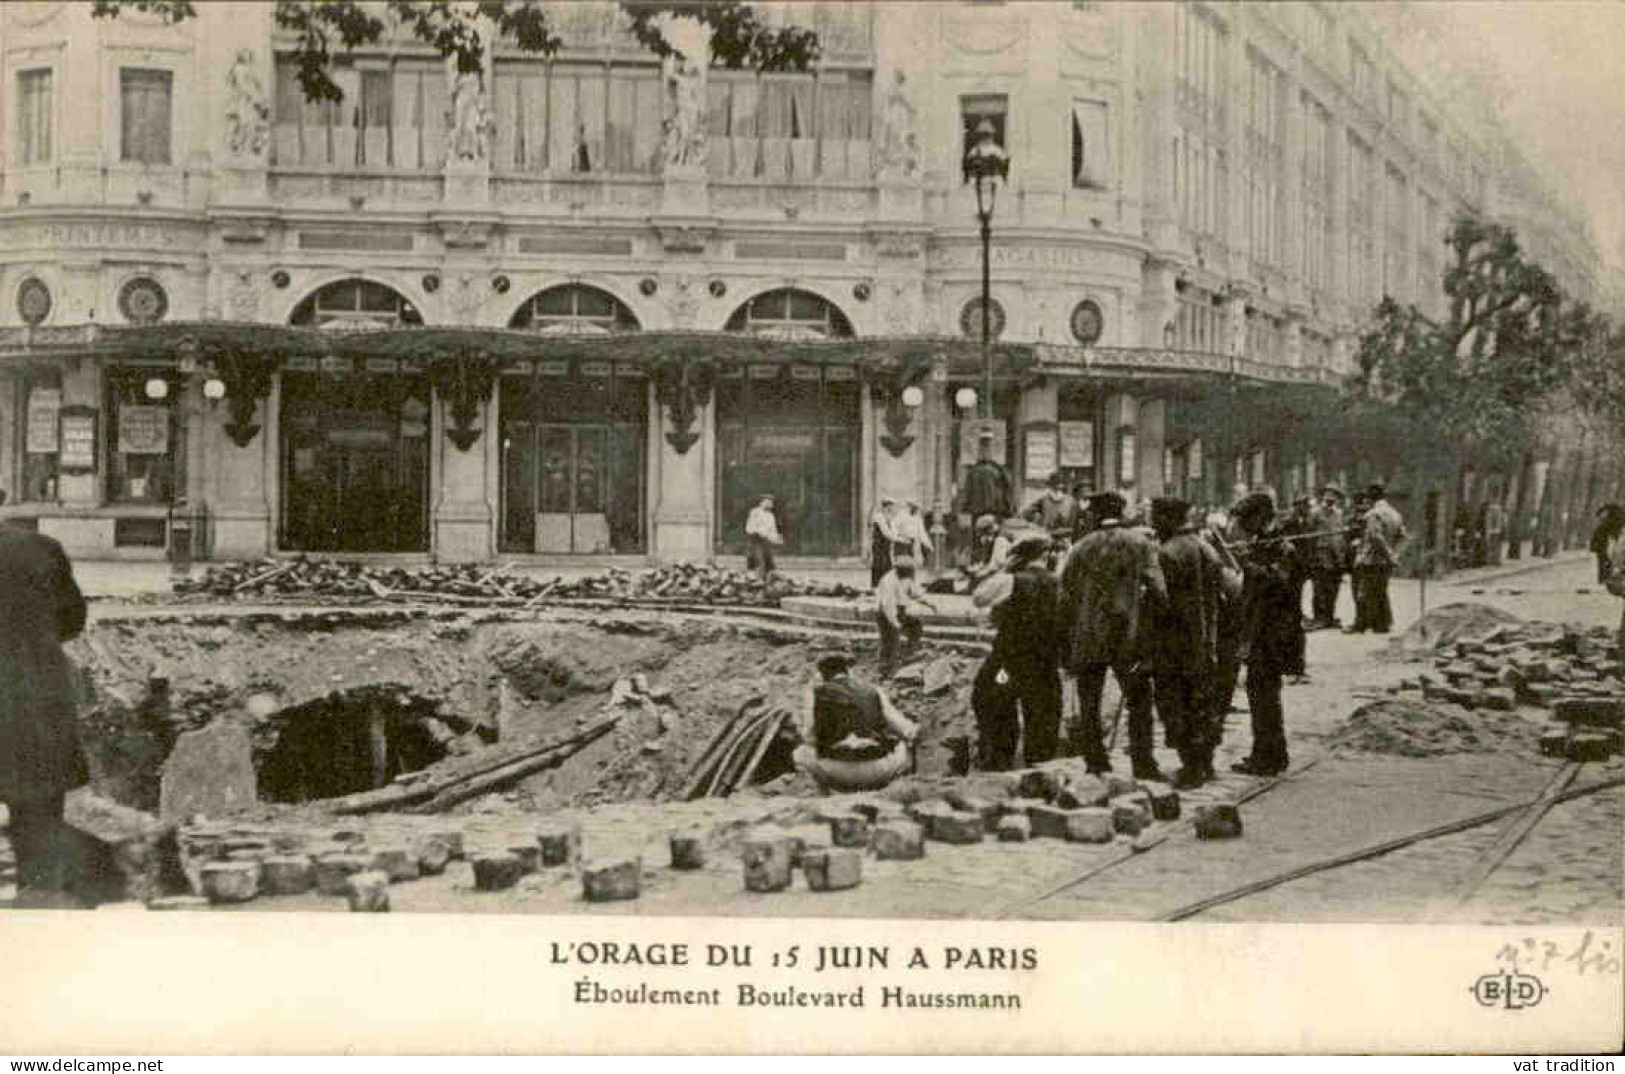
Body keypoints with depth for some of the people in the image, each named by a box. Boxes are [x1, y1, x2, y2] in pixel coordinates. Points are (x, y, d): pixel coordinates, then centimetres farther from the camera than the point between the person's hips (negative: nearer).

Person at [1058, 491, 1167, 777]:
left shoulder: (1080, 549, 4)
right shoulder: (1141, 544, 0)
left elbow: (1065, 598, 5)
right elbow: (1157, 590, -8)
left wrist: (1067, 644, 11)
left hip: (1087, 639, 1)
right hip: (1128, 637, -1)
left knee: (1089, 706, 10)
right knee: (1139, 702, 6)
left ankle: (1095, 763, 11)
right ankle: (1143, 764, 1)